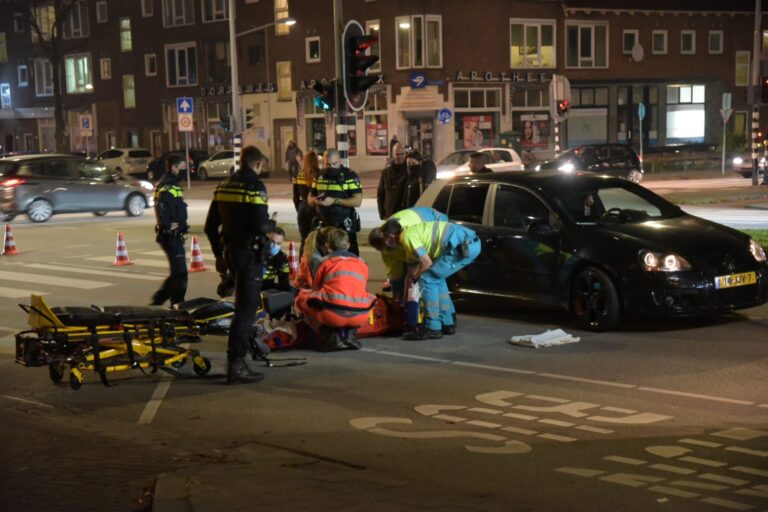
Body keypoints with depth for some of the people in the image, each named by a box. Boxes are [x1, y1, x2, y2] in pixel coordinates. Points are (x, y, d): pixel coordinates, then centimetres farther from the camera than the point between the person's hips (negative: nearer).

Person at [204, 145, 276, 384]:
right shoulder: (255, 187, -14)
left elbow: (210, 226, 14)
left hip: (230, 252, 8)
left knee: (246, 303, 26)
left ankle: (246, 344, 37)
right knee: (246, 308, -6)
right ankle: (235, 364, -9)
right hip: (251, 254, -8)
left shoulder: (224, 186, 10)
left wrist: (218, 254, 23)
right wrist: (273, 224, 0)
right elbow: (260, 226, -23)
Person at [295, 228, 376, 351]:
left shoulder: (325, 261, 15)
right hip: (360, 316, 3)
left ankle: (331, 336, 6)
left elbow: (315, 291, 21)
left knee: (301, 298, 23)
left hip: (332, 314, -3)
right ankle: (349, 333, 13)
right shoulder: (362, 262, 23)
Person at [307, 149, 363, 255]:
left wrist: (334, 201, -22)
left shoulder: (350, 176, -6)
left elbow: (357, 201, -13)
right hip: (324, 225, 5)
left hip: (344, 225, -5)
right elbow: (310, 199, 17)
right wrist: (315, 200, -8)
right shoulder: (319, 176, 10)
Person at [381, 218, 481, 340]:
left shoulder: (407, 237, -5)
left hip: (465, 246, -10)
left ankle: (432, 328, 1)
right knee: (436, 278, 23)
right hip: (472, 243, 10)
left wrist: (415, 276, 13)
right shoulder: (413, 231, 25)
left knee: (427, 279, -2)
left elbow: (427, 262, -8)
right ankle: (447, 323, 27)